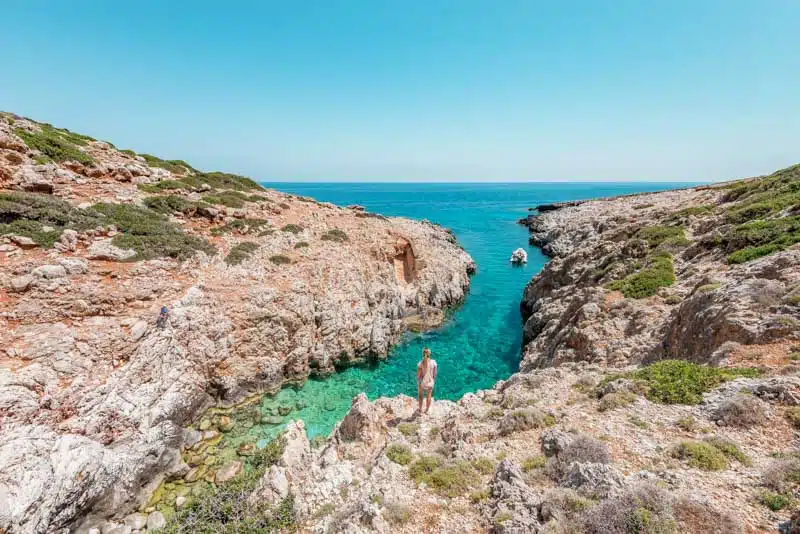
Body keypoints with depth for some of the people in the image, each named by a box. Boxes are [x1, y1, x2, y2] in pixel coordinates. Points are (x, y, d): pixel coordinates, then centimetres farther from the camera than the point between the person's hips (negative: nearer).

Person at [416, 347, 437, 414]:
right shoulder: (433, 362, -19)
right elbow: (435, 373, -7)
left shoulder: (420, 364, -25)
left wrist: (418, 383, -2)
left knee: (420, 395, 28)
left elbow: (418, 375, -18)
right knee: (429, 395, 26)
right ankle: (427, 410, 42)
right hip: (430, 382, 1)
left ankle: (420, 409, 46)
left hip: (422, 382, -1)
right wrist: (433, 380, 11)